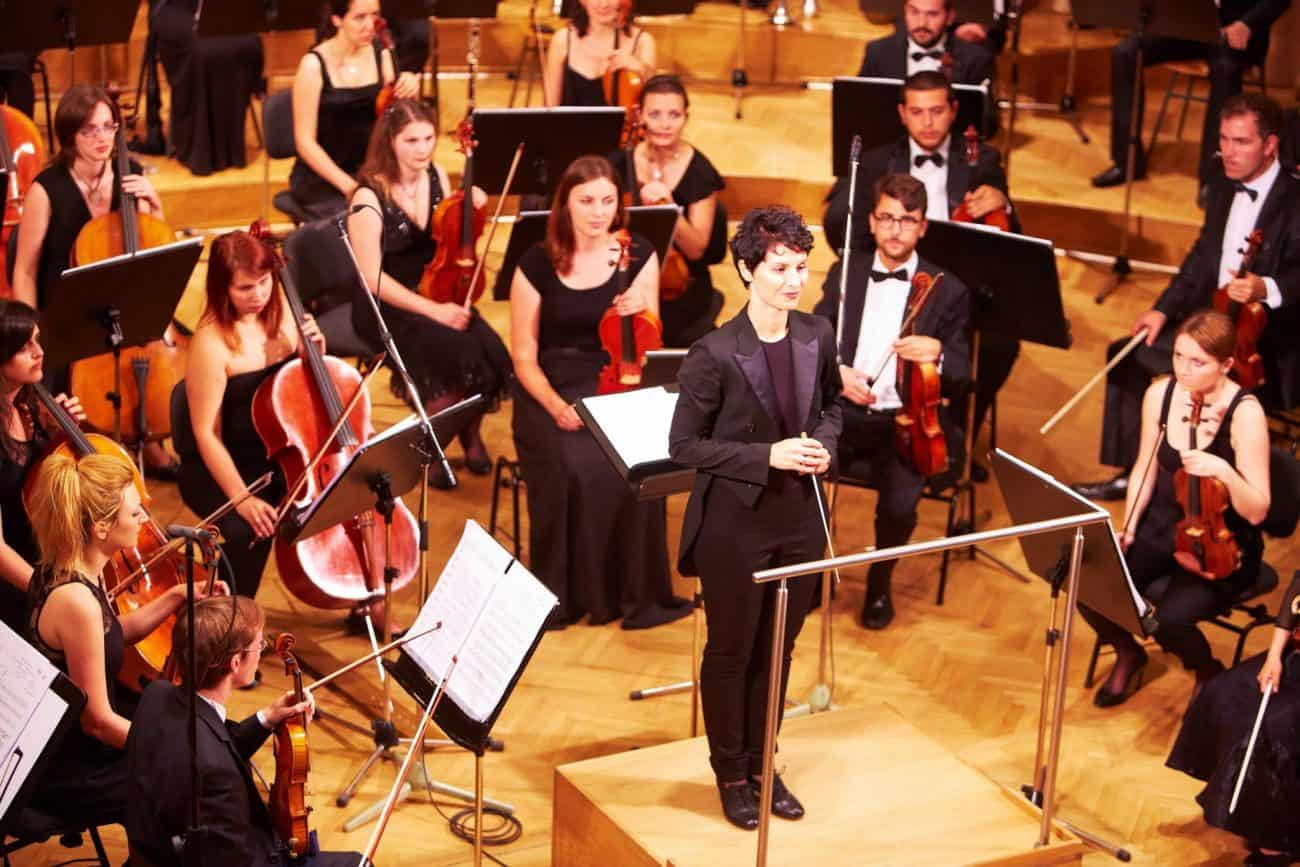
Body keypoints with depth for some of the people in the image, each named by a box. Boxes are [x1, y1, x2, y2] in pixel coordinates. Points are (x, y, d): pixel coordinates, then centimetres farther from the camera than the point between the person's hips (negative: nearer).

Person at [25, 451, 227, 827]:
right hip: (69, 778, -9)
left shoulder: (60, 570, -2)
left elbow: (112, 635, 17)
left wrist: (176, 597, 3)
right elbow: (98, 721, -23)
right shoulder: (76, 601, -29)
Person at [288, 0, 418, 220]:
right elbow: (305, 142, -12)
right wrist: (348, 186, -22)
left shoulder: (382, 56, 3)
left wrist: (408, 92, -16)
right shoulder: (314, 65, -10)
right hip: (321, 179, -4)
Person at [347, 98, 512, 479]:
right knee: (458, 355, -30)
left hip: (437, 291, 6)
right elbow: (373, 278, -18)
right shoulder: (370, 197, -16)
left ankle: (470, 434, 5)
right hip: (386, 307, -5)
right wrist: (432, 309, -25)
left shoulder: (437, 176, 2)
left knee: (491, 351, -22)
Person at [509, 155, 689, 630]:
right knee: (570, 469, -30)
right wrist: (554, 404, -16)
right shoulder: (536, 265, 0)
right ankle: (564, 595, -11)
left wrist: (638, 314, -17)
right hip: (550, 389, -1)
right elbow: (524, 357, 1)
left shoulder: (639, 256, 4)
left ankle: (632, 592, -11)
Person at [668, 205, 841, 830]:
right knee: (731, 653, 10)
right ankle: (731, 773, 28)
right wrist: (767, 456, -22)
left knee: (778, 649, 17)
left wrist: (825, 445, -6)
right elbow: (684, 445, -14)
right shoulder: (714, 354, -19)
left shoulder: (817, 337, -3)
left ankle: (762, 764, 34)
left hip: (800, 517, 5)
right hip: (735, 522, -5)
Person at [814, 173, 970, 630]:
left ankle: (879, 582, 4)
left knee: (899, 503, -30)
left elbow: (962, 373, 2)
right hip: (844, 414, 2)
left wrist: (938, 353, -22)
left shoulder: (947, 291, 5)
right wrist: (834, 370, -10)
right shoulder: (845, 275, 13)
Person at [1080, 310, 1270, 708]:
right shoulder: (1161, 393, -6)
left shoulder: (1245, 412, -21)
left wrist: (1223, 471, -37)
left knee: (1169, 620, -29)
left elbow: (1257, 511, -20)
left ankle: (1209, 673, 7)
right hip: (1162, 526, 5)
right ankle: (1128, 654, 15)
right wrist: (1128, 529, -2)